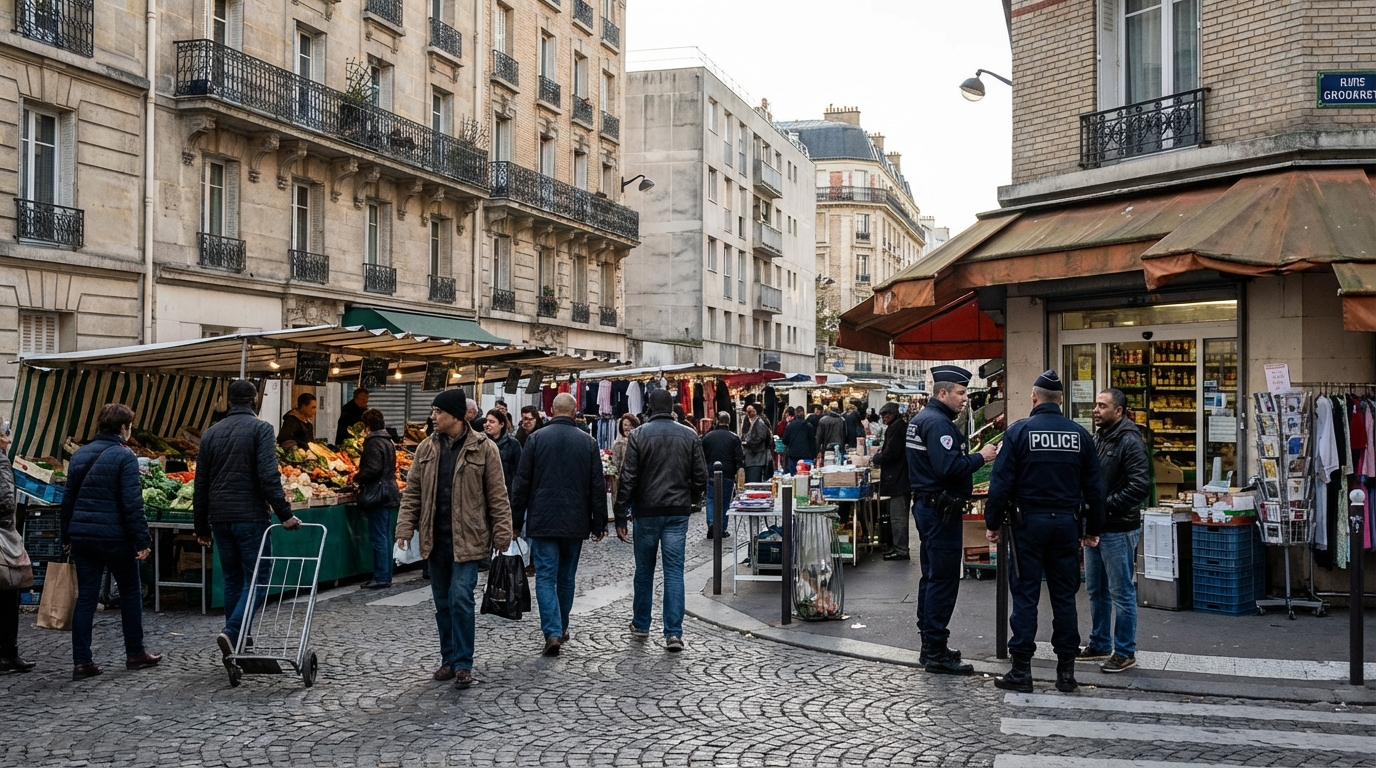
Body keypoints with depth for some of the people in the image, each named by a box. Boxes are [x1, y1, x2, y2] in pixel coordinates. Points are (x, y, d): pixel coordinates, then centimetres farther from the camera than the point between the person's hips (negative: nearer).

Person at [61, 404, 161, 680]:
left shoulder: (80, 455, 9)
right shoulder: (124, 456, -11)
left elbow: (68, 499, 15)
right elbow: (132, 503, -16)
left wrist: (66, 535, 23)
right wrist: (143, 540, -14)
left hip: (81, 535, 6)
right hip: (114, 536, -6)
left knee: (85, 596, 7)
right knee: (130, 591, 10)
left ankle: (81, 662, 5)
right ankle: (135, 654, 18)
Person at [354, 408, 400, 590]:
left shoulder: (373, 442, -14)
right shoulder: (388, 441, 15)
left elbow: (373, 469, -23)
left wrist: (357, 478, -6)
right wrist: (361, 478, 20)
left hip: (379, 494, -9)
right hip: (390, 493, 9)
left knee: (378, 537, -6)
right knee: (386, 536, 13)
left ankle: (381, 577, -4)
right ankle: (386, 576, 17)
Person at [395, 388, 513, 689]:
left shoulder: (484, 448, -5)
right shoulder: (426, 448, 7)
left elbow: (497, 495, -4)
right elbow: (412, 492, 10)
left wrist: (501, 534, -8)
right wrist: (405, 528, 0)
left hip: (467, 539, -5)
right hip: (436, 538, 5)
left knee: (460, 599, -10)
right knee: (442, 602, 12)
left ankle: (463, 664, 1)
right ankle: (449, 659, 24)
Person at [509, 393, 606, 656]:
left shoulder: (536, 439, -4)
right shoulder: (588, 442, 0)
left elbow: (521, 483, -3)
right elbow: (598, 487, 2)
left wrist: (516, 521, 5)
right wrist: (599, 524, 8)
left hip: (542, 521, -2)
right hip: (575, 523, 2)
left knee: (546, 577, 0)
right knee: (567, 577, 16)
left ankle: (552, 632, -13)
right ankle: (562, 628, 28)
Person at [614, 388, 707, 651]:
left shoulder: (638, 435, -5)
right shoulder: (689, 435, 1)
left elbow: (628, 479, -9)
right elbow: (700, 477, 2)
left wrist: (620, 517, -5)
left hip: (647, 512, -1)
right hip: (678, 512, 1)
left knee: (644, 570, 14)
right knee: (674, 571, 1)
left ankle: (641, 625, 27)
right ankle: (674, 633, -4)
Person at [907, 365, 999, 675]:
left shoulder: (920, 419, 15)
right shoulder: (938, 422, -18)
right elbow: (948, 466, -28)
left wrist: (971, 454, 13)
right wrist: (980, 457, -17)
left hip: (926, 506, 11)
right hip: (942, 510, -11)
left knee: (931, 576, 15)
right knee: (943, 580, -7)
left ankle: (930, 646, 23)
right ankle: (936, 653, -4)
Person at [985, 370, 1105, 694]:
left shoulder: (1019, 431, -6)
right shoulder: (1079, 434, 4)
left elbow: (1001, 482, -9)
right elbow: (1093, 486, 8)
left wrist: (993, 523, 0)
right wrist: (1093, 529, 15)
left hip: (1028, 522, -3)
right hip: (1067, 522, 3)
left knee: (1025, 595, 1)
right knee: (1064, 596, 8)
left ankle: (1021, 670, 3)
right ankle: (1066, 671, 13)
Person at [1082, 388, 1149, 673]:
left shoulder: (1129, 441, -14)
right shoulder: (1098, 437, 12)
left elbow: (1140, 487, -22)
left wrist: (1106, 505, -20)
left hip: (1118, 530, -9)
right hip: (1094, 526, 9)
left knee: (1122, 593, 0)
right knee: (1096, 590, 17)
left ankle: (1125, 652, 10)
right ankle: (1100, 644, 29)